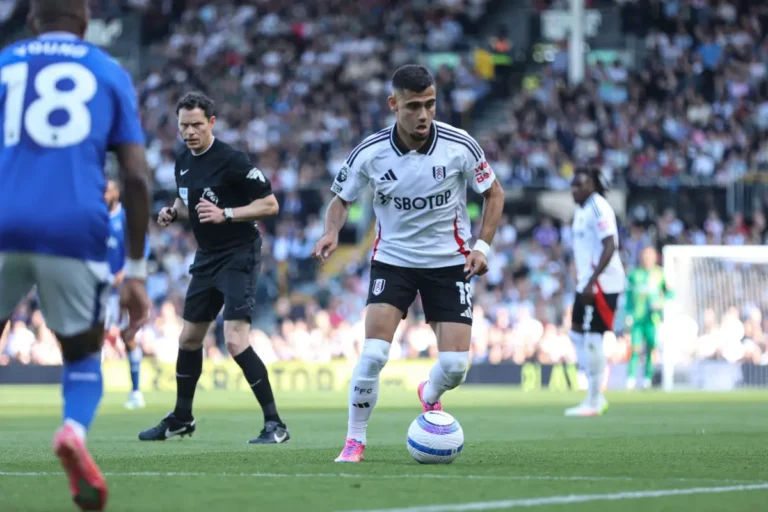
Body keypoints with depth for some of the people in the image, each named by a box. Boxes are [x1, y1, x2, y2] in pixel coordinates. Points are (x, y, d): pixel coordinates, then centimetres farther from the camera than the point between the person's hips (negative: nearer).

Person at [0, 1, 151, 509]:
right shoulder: (110, 73, 16)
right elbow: (137, 178, 8)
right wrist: (137, 272, 12)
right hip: (75, 229, 0)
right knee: (83, 357, 18)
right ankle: (74, 430, -14)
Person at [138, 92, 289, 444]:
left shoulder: (232, 161, -17)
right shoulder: (184, 161, 6)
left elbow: (270, 205, -16)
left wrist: (226, 214, -26)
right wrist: (173, 212, 2)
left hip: (239, 256, -8)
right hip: (207, 257, 8)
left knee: (235, 341, -19)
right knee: (189, 338, 16)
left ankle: (274, 424, -13)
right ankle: (181, 419, 33)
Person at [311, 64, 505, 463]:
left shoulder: (460, 146, -15)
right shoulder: (369, 153, -14)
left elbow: (493, 194, 1)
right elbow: (341, 200, 2)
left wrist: (482, 246, -11)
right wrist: (332, 232, -19)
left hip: (449, 262, 0)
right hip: (392, 260, 0)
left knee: (455, 365, -7)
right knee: (373, 354, -18)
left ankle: (430, 396, 31)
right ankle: (355, 440, 1)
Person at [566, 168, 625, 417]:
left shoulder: (599, 208, -14)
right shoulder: (581, 210, 16)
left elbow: (610, 246, -22)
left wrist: (592, 281, -26)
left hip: (602, 283, -10)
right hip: (586, 282, 10)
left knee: (592, 338, -8)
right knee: (577, 334, 12)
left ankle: (594, 402, -2)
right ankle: (596, 395, 18)